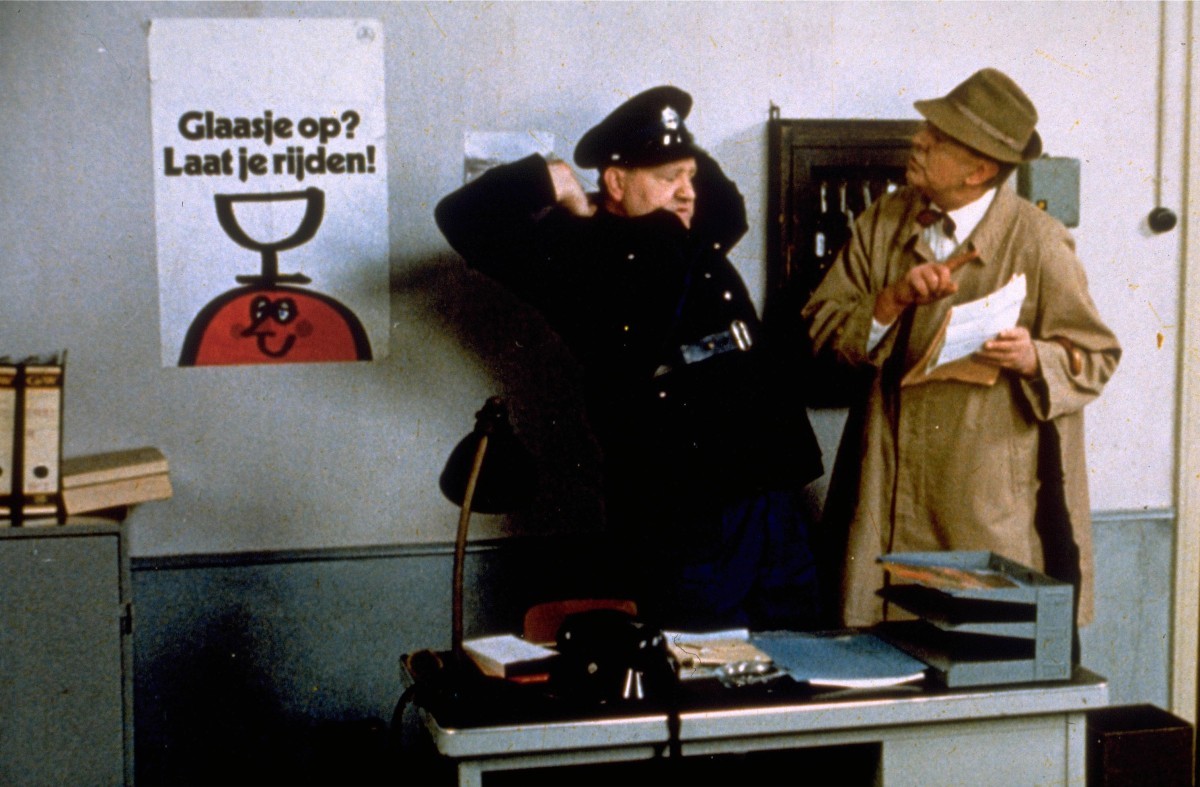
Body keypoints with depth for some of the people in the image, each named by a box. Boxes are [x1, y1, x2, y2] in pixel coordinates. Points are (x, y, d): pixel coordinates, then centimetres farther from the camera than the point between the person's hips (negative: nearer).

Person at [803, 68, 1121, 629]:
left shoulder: (1038, 242, -3)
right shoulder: (882, 223, 8)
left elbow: (1096, 357, 0)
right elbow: (821, 325, 4)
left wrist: (1034, 358, -20)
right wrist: (893, 301, -13)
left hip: (991, 502, -3)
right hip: (890, 494, 3)